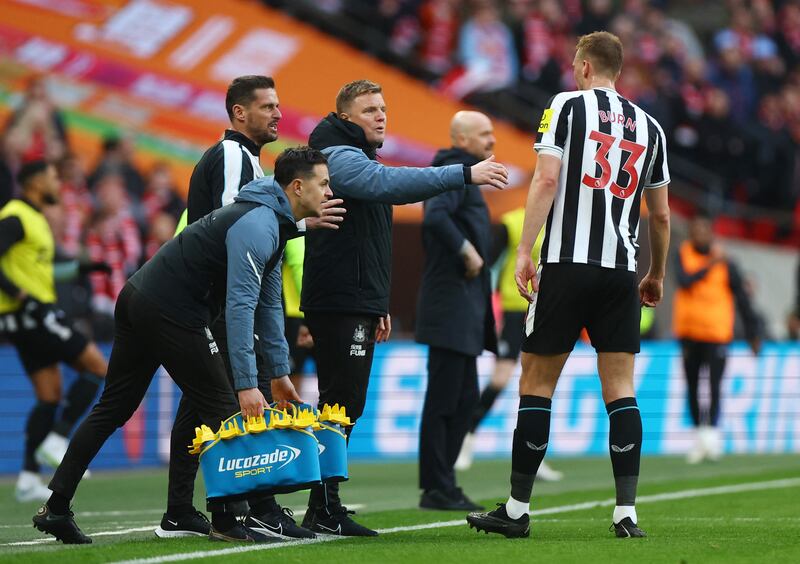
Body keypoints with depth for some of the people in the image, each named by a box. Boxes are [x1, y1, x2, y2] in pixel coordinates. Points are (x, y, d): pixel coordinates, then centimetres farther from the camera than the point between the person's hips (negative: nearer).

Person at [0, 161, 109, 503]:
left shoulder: (33, 218, 19)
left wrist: (80, 268, 27)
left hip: (34, 314, 10)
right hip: (30, 313, -10)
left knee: (50, 397, 8)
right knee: (97, 368, -9)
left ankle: (28, 478, 5)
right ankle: (57, 441, -9)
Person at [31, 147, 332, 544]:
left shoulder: (272, 224, 15)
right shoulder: (257, 226, -18)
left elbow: (268, 302, 21)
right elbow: (240, 306, -26)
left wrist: (279, 372, 20)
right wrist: (246, 383, -28)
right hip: (169, 312, -10)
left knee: (113, 407, 10)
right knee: (220, 407, -3)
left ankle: (56, 507, 9)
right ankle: (225, 520, -1)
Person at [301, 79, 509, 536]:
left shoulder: (358, 159, 24)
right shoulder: (339, 158, -10)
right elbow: (390, 183, -29)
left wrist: (379, 305, 25)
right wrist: (465, 174, -34)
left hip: (359, 305, 10)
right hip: (338, 305, -10)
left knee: (345, 407, 10)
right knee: (339, 404, -11)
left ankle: (327, 508, 13)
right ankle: (324, 511, -11)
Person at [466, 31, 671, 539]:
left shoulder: (567, 106, 2)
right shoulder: (648, 126, 15)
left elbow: (547, 179, -10)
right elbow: (661, 216, 18)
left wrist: (525, 251, -10)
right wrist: (657, 275, 31)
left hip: (567, 265, -3)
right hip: (621, 270, 4)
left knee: (536, 385, 3)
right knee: (621, 389, 4)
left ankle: (517, 510, 6)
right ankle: (627, 512, -4)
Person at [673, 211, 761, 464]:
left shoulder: (725, 263, -5)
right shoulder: (683, 254, 4)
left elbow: (742, 298, -1)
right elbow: (684, 281, -14)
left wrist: (753, 333, 0)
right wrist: (708, 266, -22)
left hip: (716, 332, -4)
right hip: (689, 332, 4)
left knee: (714, 386, -15)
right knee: (692, 388, 8)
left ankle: (712, 434, -21)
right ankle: (699, 435, 17)